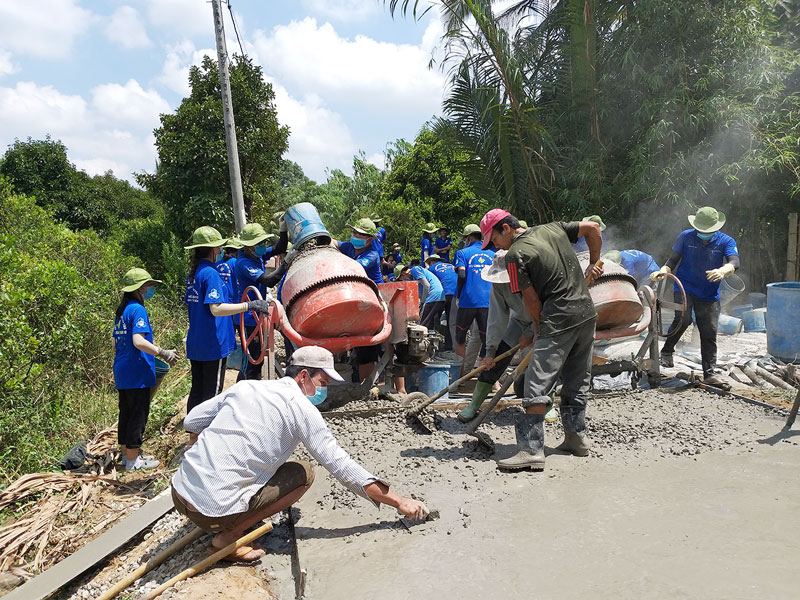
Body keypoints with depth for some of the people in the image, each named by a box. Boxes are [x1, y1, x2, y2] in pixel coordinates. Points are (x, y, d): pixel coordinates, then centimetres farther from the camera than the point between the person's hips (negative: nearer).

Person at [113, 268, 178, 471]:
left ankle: (126, 454, 27)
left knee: (126, 414, 16)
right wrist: (163, 353, -24)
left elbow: (116, 343, 19)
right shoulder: (137, 309, -15)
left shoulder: (121, 311, 13)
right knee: (138, 415, -1)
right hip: (137, 374, -9)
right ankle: (133, 460, 7)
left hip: (122, 373, 9)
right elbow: (138, 341, -25)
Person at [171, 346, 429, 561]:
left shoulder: (245, 386, 9)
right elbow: (341, 466, -11)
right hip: (215, 509, -7)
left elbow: (191, 421, 12)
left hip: (179, 491, 7)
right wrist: (400, 502, -8)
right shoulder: (300, 407, -7)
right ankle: (229, 536, 0)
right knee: (304, 473, 3)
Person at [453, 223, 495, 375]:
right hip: (488, 302, 2)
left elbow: (462, 275, -10)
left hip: (468, 301, -2)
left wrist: (459, 296, 2)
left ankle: (461, 371, 18)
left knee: (460, 337, 15)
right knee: (487, 339, 3)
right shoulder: (492, 254, 14)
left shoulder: (462, 253, 3)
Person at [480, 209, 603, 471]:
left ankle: (532, 450, -12)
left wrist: (541, 330, 6)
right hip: (588, 312, 9)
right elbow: (593, 227, 18)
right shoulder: (553, 229, 11)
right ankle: (576, 437, 27)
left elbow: (531, 300, -8)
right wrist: (594, 263, 25)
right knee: (577, 382, 18)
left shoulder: (515, 255, -9)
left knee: (537, 385, -9)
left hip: (558, 319, -8)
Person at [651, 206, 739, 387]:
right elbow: (673, 260, 2)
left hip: (709, 294, 2)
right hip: (685, 287, -2)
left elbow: (734, 262, -17)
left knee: (709, 333, 2)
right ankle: (666, 351, -3)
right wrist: (663, 270, -20)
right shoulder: (686, 237, -1)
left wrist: (723, 270, -40)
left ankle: (710, 373, 11)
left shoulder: (726, 241, -1)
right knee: (683, 318, -26)